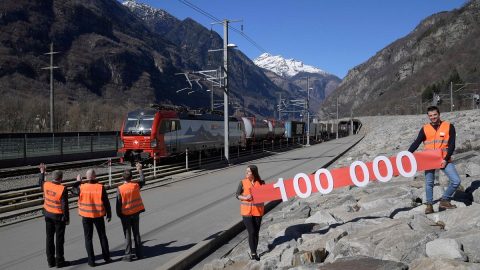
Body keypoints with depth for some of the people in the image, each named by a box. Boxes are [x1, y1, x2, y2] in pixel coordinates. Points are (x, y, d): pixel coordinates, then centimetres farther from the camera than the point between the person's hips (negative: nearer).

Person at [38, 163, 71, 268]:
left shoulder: (46, 184, -7)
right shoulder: (62, 189, -23)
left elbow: (40, 183, 21)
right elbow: (65, 206, -20)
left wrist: (42, 172, 34)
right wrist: (67, 219, -10)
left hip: (48, 214, 6)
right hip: (59, 216, -6)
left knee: (49, 238, 14)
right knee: (59, 239, 5)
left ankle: (50, 261, 22)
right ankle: (59, 261, 14)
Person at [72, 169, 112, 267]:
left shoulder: (82, 187, -13)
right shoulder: (100, 187, -15)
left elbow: (73, 190, 11)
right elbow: (106, 202, -8)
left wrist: (78, 181, 26)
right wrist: (109, 214, 3)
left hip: (86, 216, 0)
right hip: (99, 216, 0)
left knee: (88, 238, 10)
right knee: (102, 236, 16)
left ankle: (91, 260, 11)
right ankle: (106, 257, 24)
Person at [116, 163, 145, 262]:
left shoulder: (120, 189, -16)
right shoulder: (136, 185, -8)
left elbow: (118, 203, -11)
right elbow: (143, 181, 14)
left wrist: (119, 214, 1)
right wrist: (140, 170, 23)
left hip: (125, 215, -3)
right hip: (135, 213, 3)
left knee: (127, 235, 6)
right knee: (136, 234, 13)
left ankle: (128, 255, 9)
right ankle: (139, 253, 19)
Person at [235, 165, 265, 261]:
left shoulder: (261, 183, -1)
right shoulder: (243, 182, -4)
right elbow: (237, 195, -1)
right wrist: (245, 197, -18)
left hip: (258, 210, 2)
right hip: (246, 211, -2)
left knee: (256, 232, 9)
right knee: (251, 232, -7)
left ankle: (253, 252, 25)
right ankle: (253, 253, 10)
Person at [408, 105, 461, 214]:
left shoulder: (449, 127, -3)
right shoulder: (425, 129, 0)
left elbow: (451, 145, -5)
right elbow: (416, 143, -4)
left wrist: (446, 159, -15)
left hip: (444, 160, 0)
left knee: (456, 181, -8)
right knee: (429, 183, -3)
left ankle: (444, 201, 8)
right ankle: (429, 205, 8)